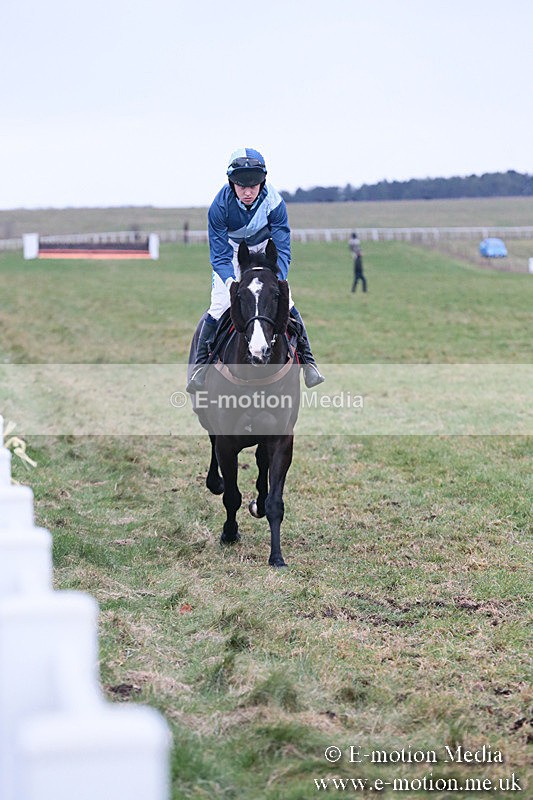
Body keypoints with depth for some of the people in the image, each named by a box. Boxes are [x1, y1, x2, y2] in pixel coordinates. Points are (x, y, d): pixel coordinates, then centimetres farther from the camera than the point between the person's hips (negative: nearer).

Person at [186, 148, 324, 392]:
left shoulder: (274, 202, -28)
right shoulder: (220, 206, -30)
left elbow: (282, 250, -23)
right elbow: (220, 255, -25)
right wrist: (231, 282, -44)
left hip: (265, 250, 1)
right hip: (231, 252, -1)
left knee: (284, 302, -10)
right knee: (219, 305, -15)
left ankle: (307, 361, 2)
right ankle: (201, 365, -2)